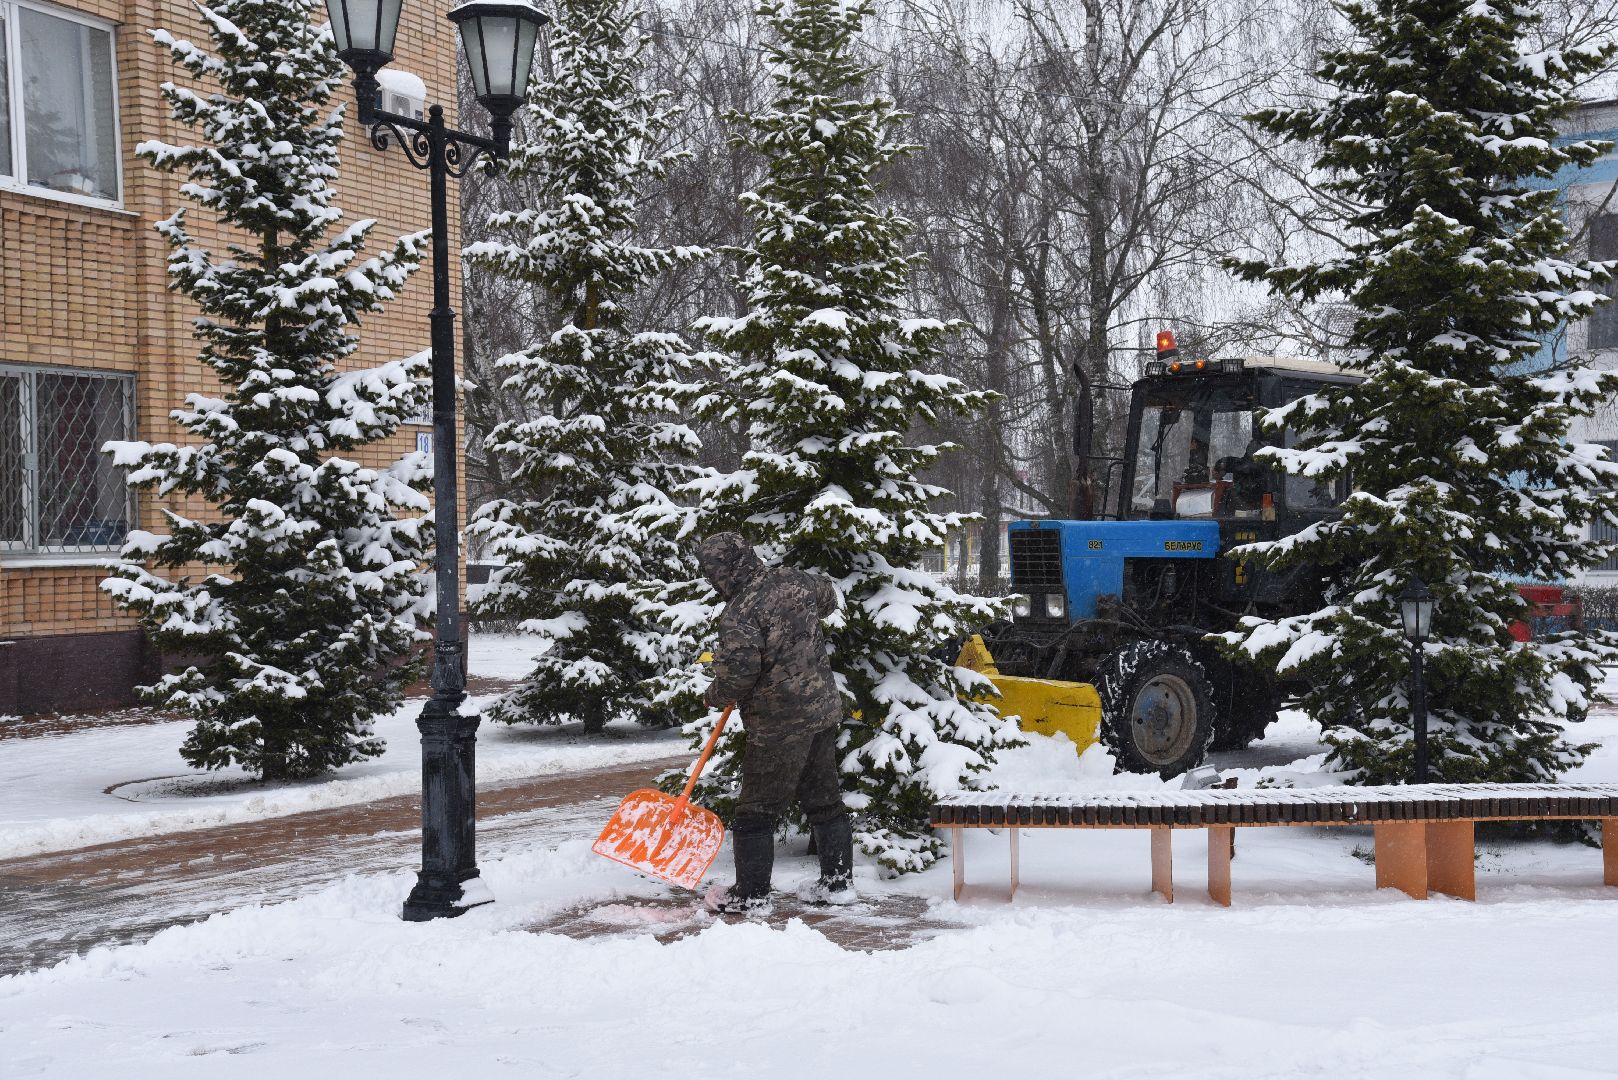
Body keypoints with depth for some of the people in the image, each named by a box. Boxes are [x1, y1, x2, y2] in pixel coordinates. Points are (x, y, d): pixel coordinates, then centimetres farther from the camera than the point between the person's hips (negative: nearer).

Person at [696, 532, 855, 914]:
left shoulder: (739, 616, -21)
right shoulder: (794, 581, 2)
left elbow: (737, 674, -25)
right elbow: (827, 599, 23)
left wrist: (714, 696, -5)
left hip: (780, 725, -8)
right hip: (824, 709, 8)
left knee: (756, 810, 4)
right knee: (824, 799, 18)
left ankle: (751, 895, 11)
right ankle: (838, 882, 25)